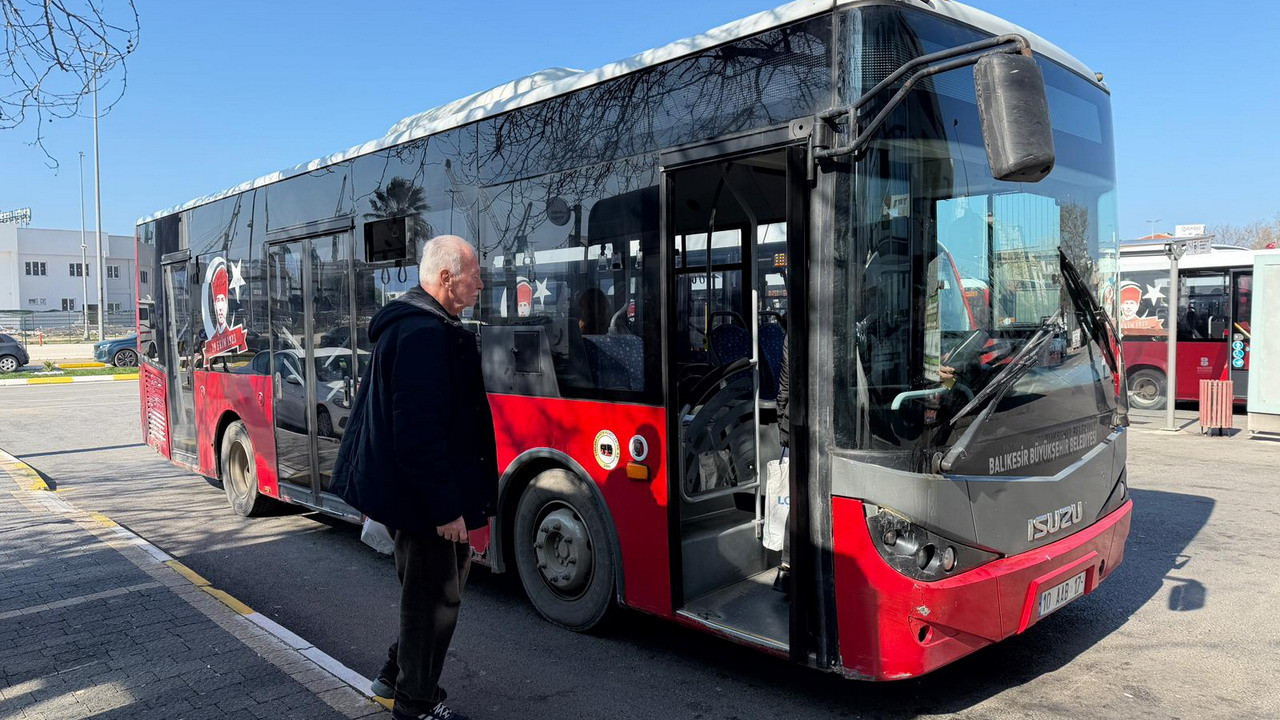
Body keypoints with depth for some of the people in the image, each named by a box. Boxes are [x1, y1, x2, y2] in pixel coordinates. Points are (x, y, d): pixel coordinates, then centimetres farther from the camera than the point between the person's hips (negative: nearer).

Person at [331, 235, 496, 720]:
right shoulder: (425, 334, -23)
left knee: (451, 567, 22)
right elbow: (420, 432, -28)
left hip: (401, 481, 11)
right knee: (435, 597, 4)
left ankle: (398, 672, 35)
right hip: (420, 492, -11)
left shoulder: (408, 324, 11)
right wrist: (446, 507, -24)